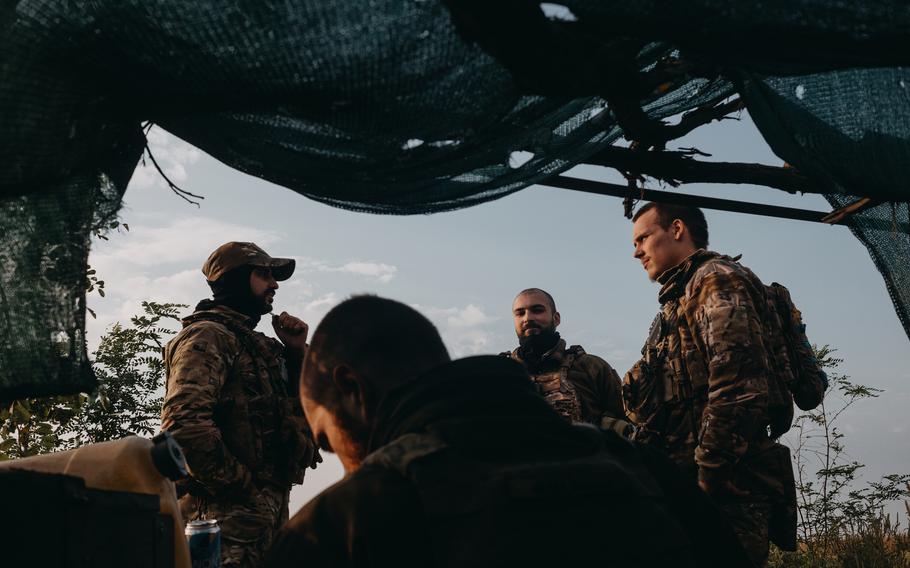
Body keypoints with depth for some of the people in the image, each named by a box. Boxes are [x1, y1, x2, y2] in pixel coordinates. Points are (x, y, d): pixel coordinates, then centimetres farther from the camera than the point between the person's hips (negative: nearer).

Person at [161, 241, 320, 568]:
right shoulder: (207, 336, -8)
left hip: (268, 512, 9)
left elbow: (302, 409, 23)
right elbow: (184, 424, -22)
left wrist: (297, 352, 8)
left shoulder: (257, 345, 20)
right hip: (229, 516, -9)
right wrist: (243, 489, -17)